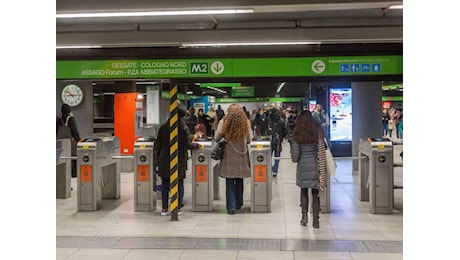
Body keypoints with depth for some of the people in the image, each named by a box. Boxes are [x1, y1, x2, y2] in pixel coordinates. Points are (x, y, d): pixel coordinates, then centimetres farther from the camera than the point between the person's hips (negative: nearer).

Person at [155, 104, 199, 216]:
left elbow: (158, 144, 4)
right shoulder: (183, 127, -10)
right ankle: (178, 208, 9)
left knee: (165, 183, 9)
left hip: (164, 160, 3)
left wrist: (159, 155, 16)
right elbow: (187, 145, -9)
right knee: (179, 183, 7)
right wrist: (197, 145, 9)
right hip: (179, 160, -3)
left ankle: (164, 209, 12)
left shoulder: (164, 126, 2)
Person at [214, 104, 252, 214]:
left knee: (229, 182, 2)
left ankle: (231, 206, -1)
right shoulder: (246, 123, -2)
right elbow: (249, 140, 3)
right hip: (242, 155, 2)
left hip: (229, 156, -2)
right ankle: (238, 204, 25)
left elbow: (216, 138, -3)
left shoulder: (224, 122, -6)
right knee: (239, 180, 15)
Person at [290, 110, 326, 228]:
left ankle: (304, 216, 12)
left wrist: (292, 152, 14)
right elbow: (326, 148, -6)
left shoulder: (296, 136, -7)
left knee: (303, 191, 18)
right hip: (316, 167, 1)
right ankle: (315, 220, 10)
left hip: (303, 168, -1)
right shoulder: (319, 132, -4)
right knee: (315, 193, 9)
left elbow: (295, 158, -9)